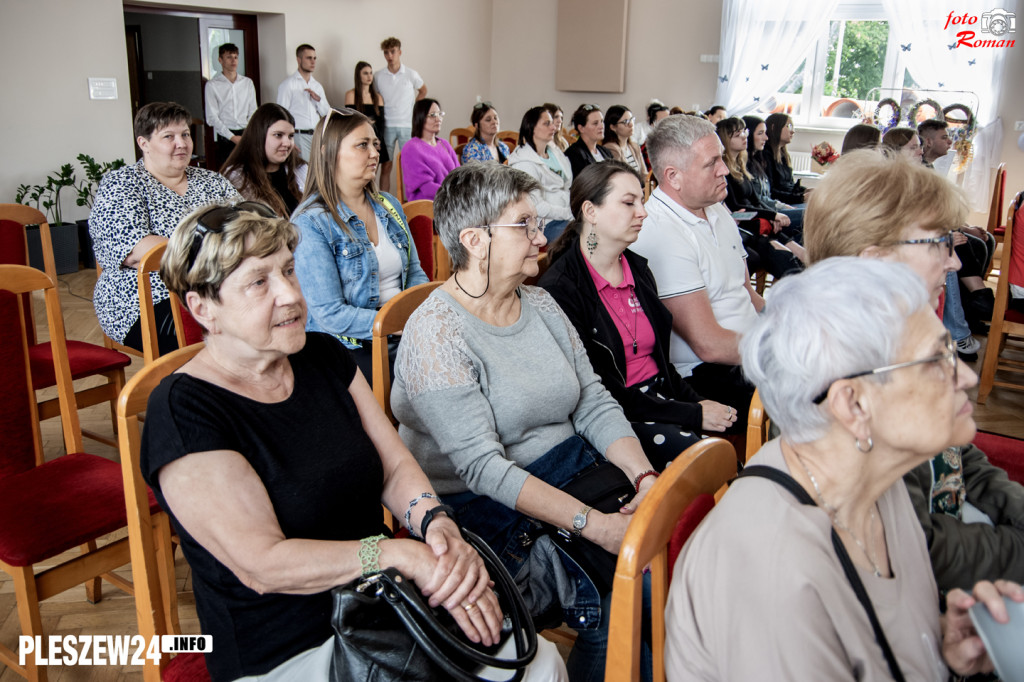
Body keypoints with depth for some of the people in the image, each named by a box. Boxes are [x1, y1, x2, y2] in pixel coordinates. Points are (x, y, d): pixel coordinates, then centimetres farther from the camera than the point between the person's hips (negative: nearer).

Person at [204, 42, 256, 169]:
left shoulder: (247, 82, 14)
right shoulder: (212, 85, 2)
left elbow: (253, 111, 13)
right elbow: (212, 118, -3)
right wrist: (232, 137, -11)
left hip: (246, 134, 3)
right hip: (224, 136, -3)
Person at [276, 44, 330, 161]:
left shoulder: (317, 85, 18)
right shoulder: (288, 84, -1)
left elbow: (327, 113, 14)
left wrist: (318, 99, -6)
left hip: (317, 137, 6)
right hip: (299, 137, -6)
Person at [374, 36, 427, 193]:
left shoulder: (411, 75, 2)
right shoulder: (378, 76, 4)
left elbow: (423, 90, 20)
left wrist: (413, 104, 7)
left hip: (407, 126, -1)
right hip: (386, 126, 1)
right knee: (386, 166, 2)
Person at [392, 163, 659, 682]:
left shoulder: (540, 304, 8)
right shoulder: (434, 333, -15)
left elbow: (595, 403, 6)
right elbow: (483, 466, -22)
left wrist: (645, 476, -12)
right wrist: (594, 524, -28)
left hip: (568, 466, 7)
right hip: (487, 506, -7)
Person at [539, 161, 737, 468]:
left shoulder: (638, 268, 13)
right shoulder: (559, 288, -13)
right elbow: (600, 393, -14)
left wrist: (698, 403, 1)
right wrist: (693, 415, -14)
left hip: (661, 396, 7)